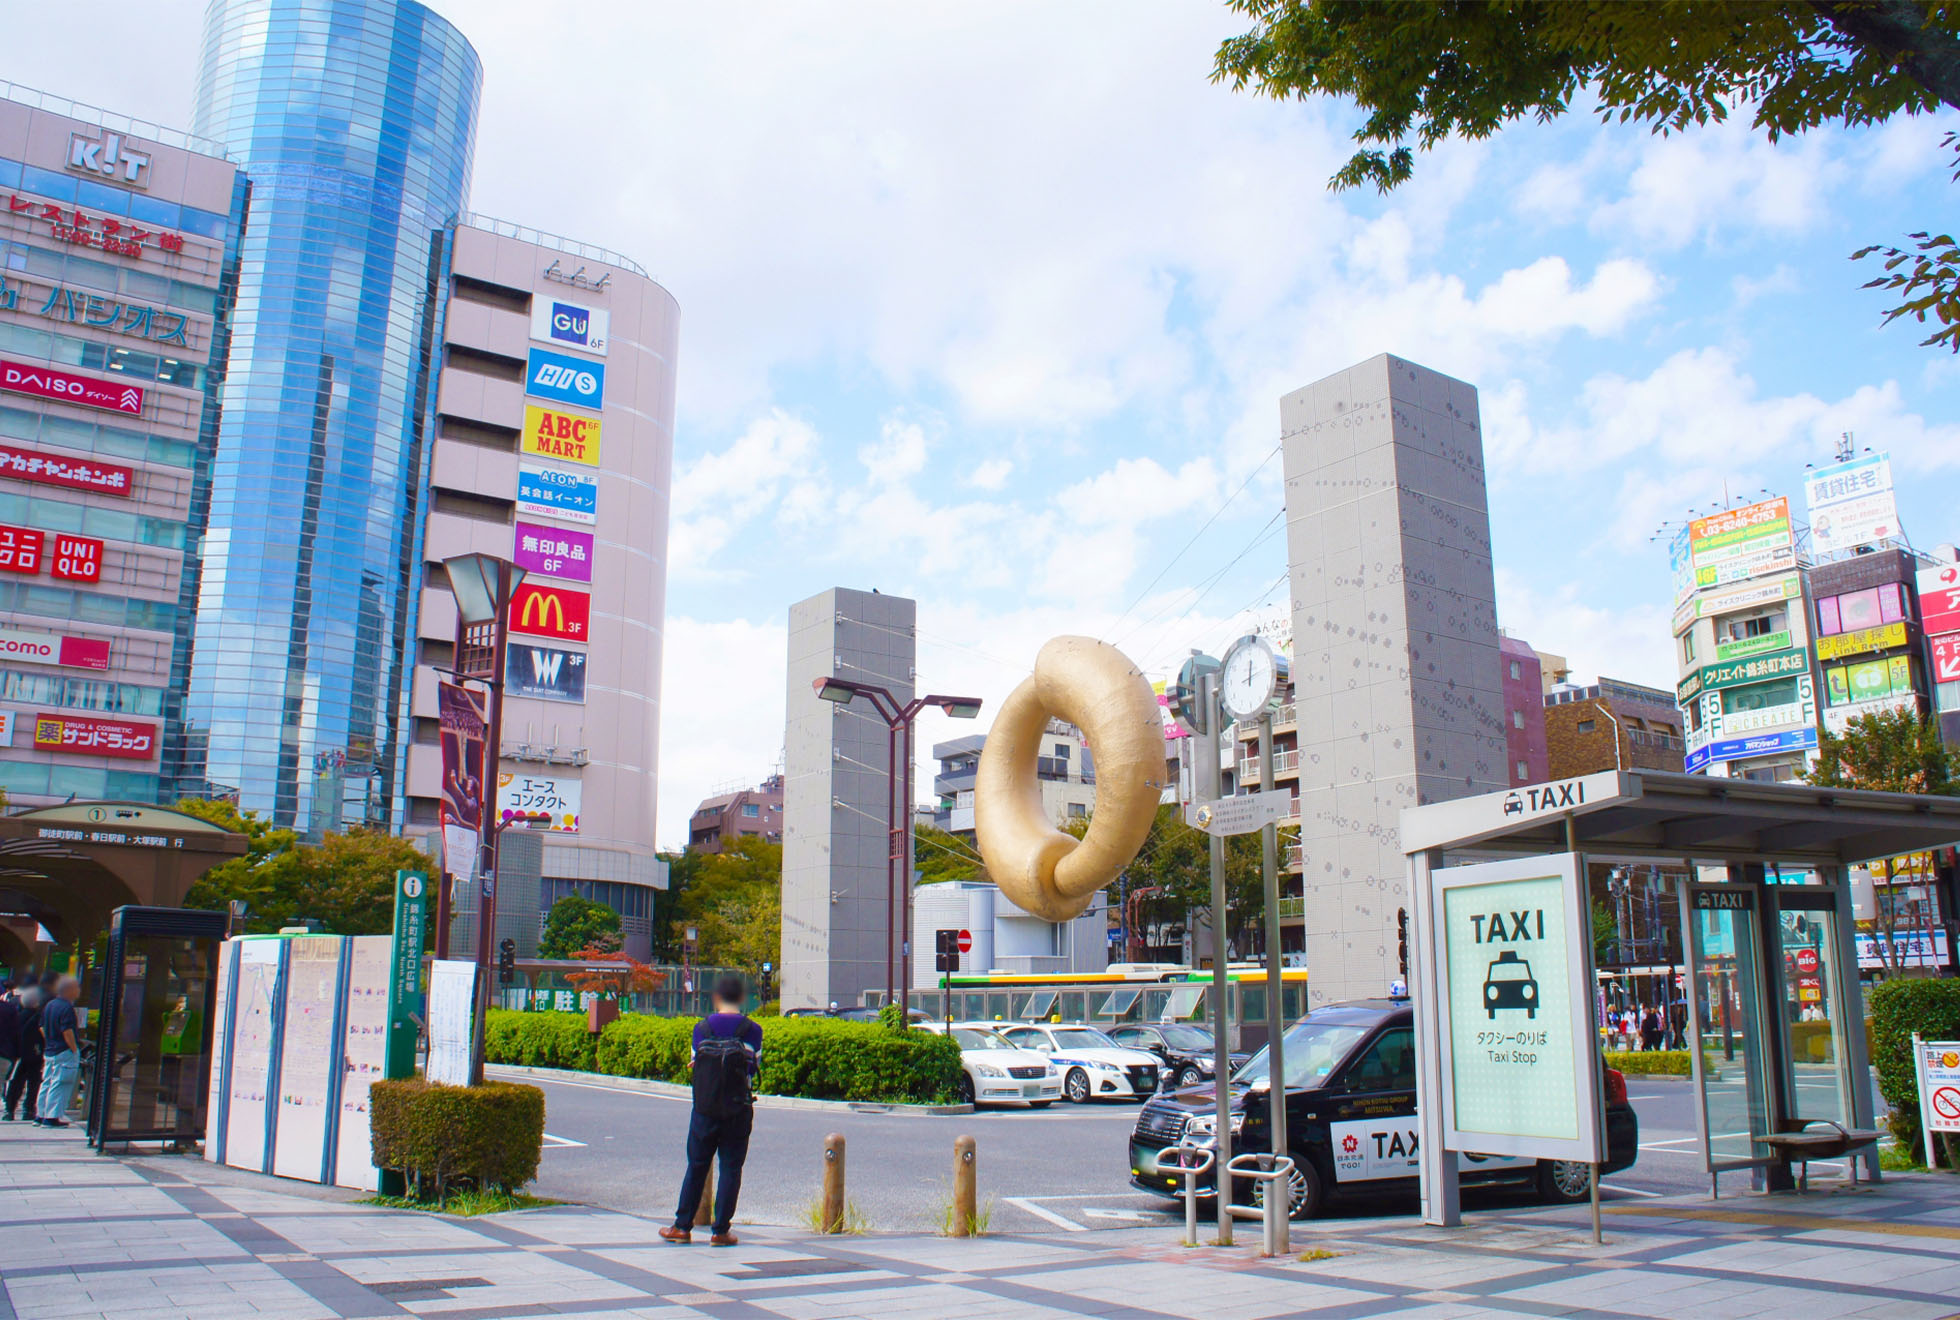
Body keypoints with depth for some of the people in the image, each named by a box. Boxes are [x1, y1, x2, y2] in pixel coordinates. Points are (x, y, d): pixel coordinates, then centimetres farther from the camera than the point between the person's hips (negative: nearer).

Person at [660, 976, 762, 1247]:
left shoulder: (701, 1028, -2)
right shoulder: (752, 1030, -6)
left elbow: (695, 1063, 5)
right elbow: (754, 1068, 2)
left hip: (704, 1110, 1)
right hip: (738, 1111, -1)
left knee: (696, 1167, 12)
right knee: (730, 1169, 6)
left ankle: (682, 1226, 17)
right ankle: (721, 1231, 7)